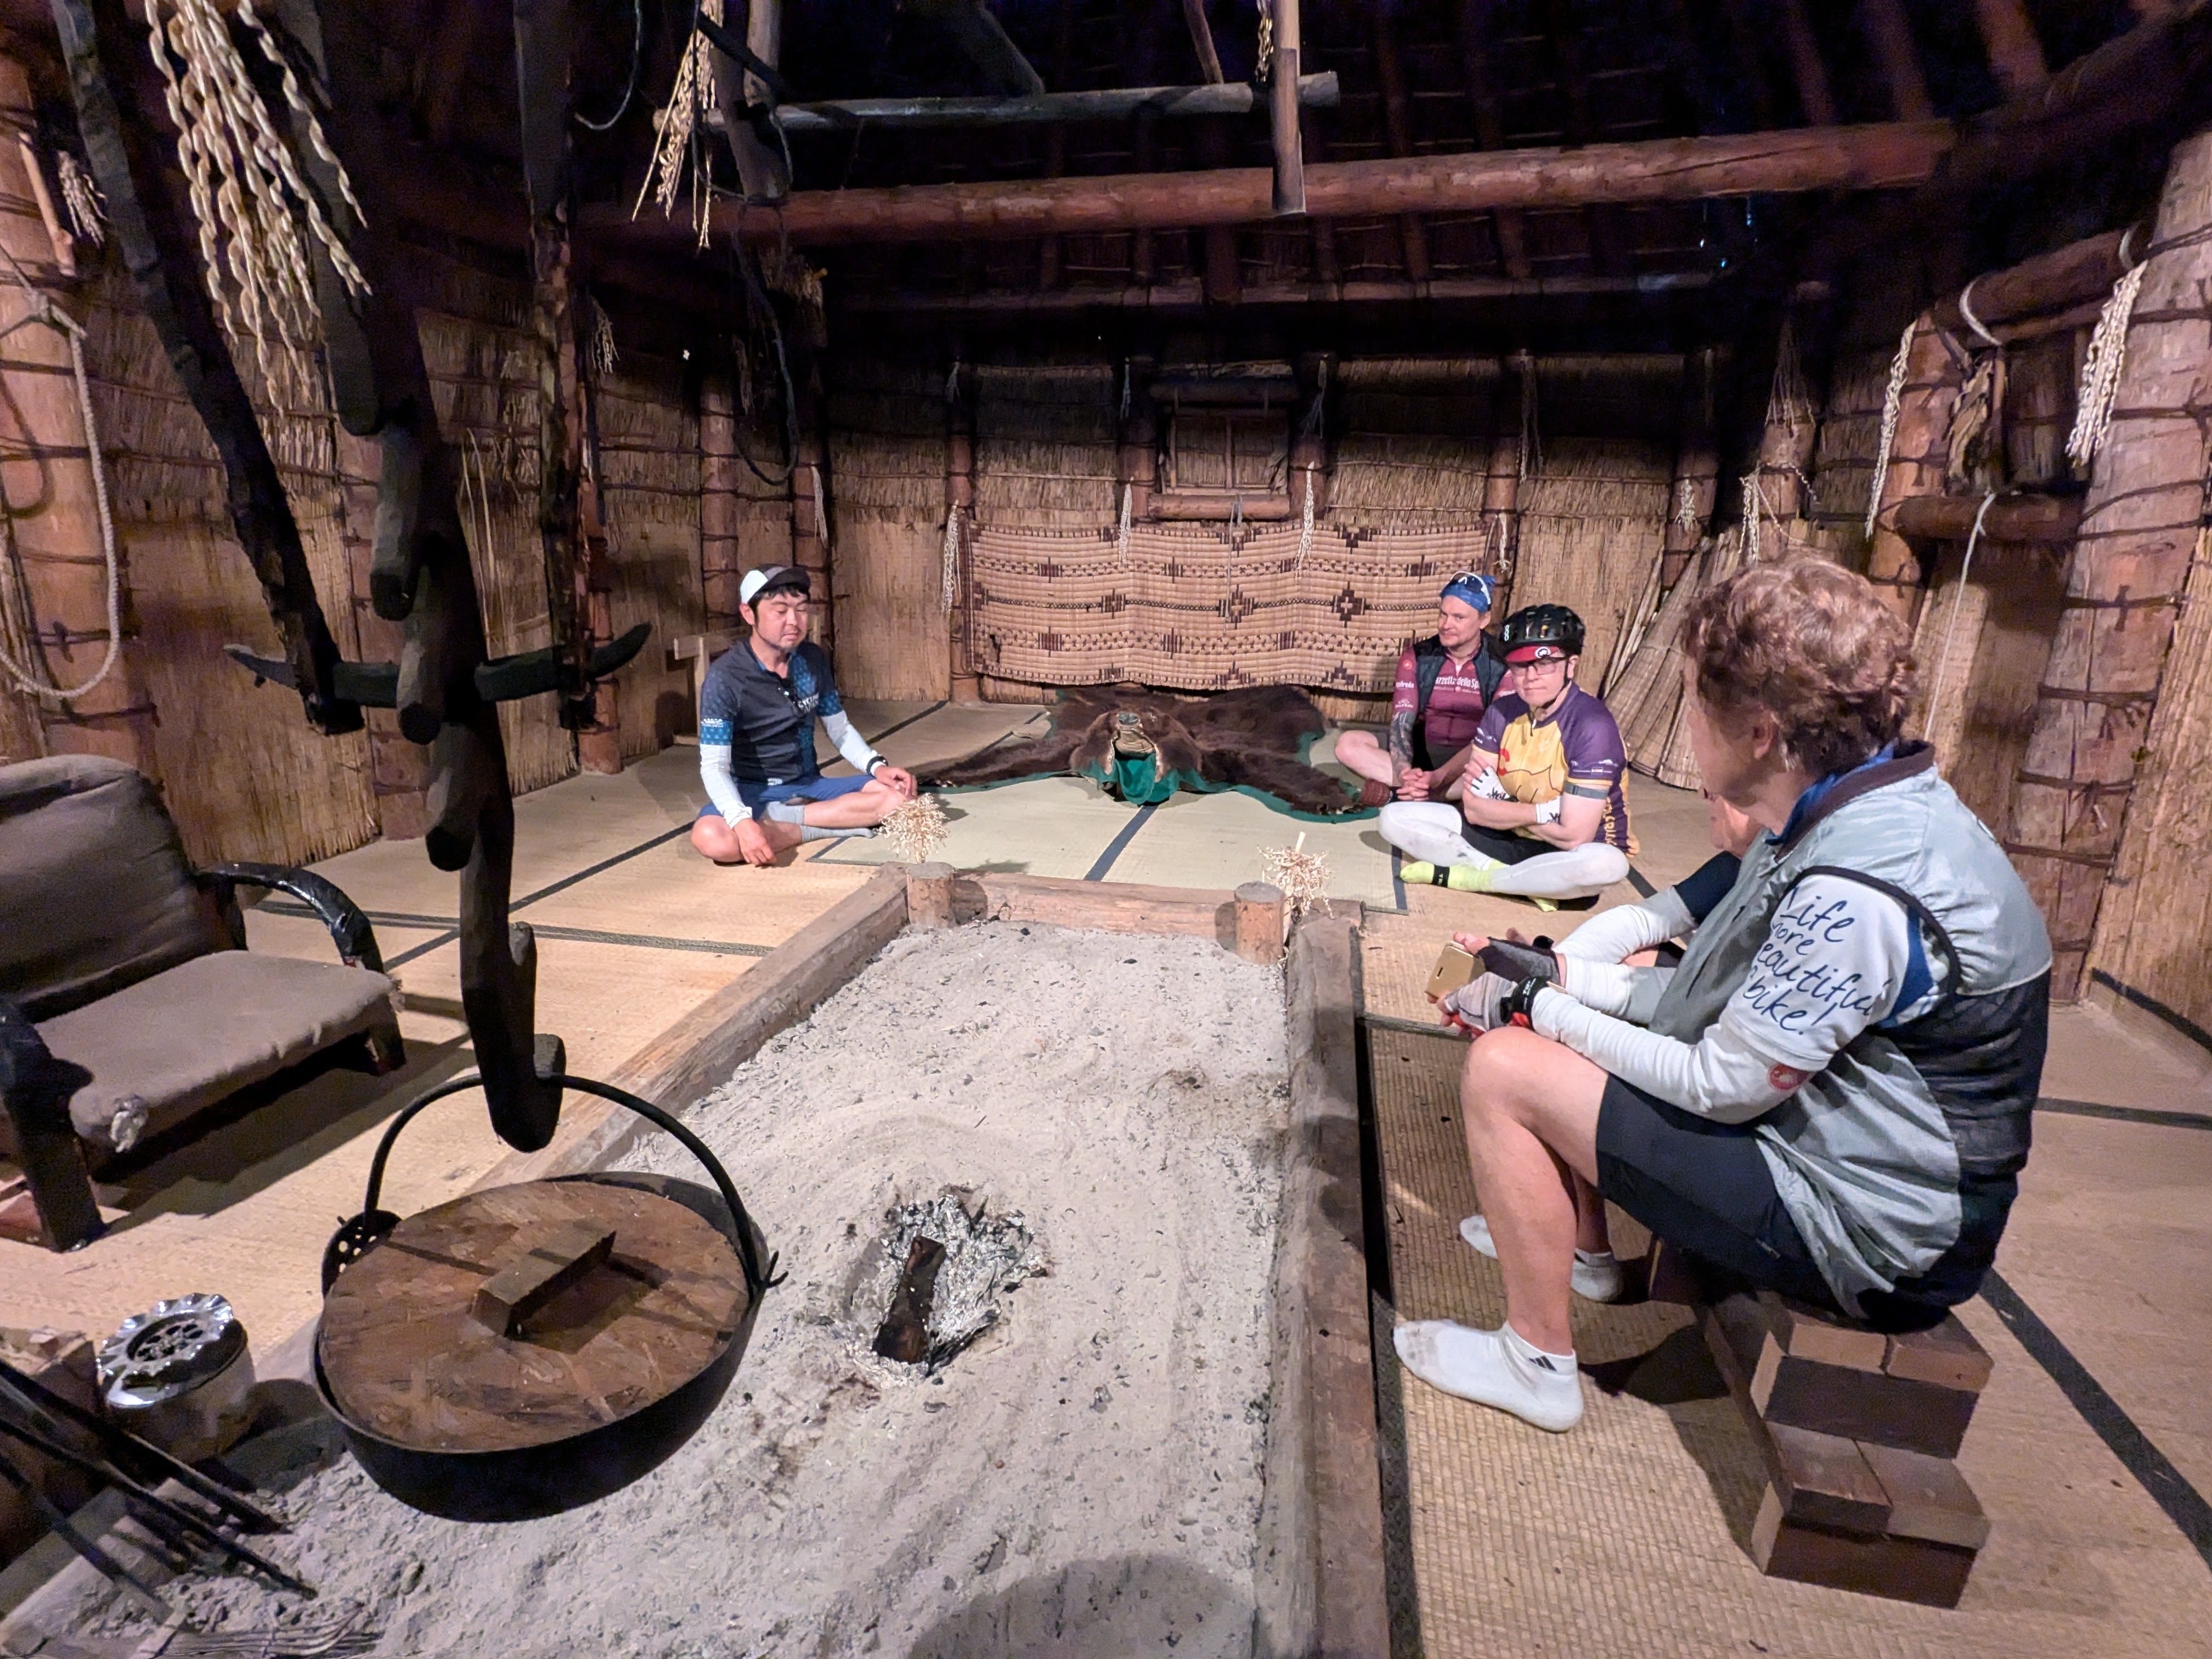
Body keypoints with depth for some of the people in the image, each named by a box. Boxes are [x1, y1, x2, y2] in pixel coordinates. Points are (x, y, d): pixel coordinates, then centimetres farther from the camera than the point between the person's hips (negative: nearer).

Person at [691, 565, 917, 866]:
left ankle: (783, 818, -19)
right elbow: (714, 766, -19)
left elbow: (840, 728, 9)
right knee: (711, 838, -37)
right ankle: (834, 826, -22)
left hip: (810, 786, 5)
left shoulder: (813, 659, 0)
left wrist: (877, 766, -10)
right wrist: (742, 821, -38)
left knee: (900, 794, -17)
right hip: (752, 792, -4)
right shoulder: (725, 677, -16)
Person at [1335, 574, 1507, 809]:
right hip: (1423, 753, 3)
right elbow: (1402, 721, -9)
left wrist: (1438, 778, -34)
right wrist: (1403, 771, -32)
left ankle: (1395, 792, -36)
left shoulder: (1502, 664, -7)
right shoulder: (1417, 657, 1)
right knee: (1348, 744, -22)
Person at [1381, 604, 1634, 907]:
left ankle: (1464, 876, -21)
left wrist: (1501, 807, -13)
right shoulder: (1502, 712, -4)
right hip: (1507, 840, 5)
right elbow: (1474, 808, -8)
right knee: (1394, 818, -8)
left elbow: (1573, 836, -25)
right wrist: (1544, 812, -19)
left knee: (1607, 864, -41)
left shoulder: (1592, 726, -21)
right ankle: (1530, 882, -15)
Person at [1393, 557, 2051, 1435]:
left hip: (1862, 1230, -9)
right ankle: (1583, 1246, 26)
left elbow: (1721, 1086, -22)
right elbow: (1729, 996, 6)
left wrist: (1546, 1013, -11)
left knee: (1504, 1069, -16)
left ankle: (1537, 1364, 3)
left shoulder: (1858, 891, -31)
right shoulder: (1854, 816, -1)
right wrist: (1568, 985, -1)